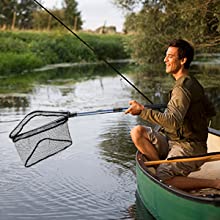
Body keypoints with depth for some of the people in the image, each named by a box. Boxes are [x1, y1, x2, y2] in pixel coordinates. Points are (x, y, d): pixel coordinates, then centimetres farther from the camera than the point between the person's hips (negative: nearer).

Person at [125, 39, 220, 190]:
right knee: (137, 132, -6)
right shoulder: (192, 82, 12)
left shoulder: (183, 88, -19)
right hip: (173, 141, 9)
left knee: (163, 181, -25)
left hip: (190, 148, -9)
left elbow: (173, 122, -33)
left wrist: (143, 111, -29)